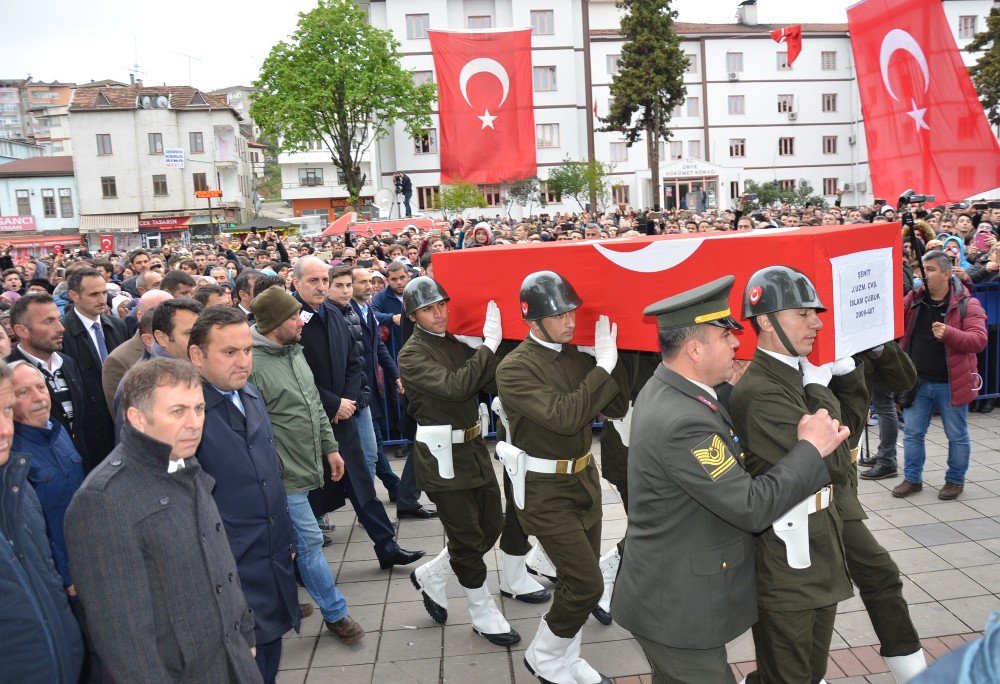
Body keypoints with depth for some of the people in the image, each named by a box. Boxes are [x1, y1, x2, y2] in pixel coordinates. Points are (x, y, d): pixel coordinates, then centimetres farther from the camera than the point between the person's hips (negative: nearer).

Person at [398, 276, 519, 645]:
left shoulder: (456, 342, 8)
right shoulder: (412, 355, -12)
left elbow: (483, 379, -1)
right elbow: (455, 386, -25)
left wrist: (493, 342, -14)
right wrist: (489, 344, -23)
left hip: (474, 446, 7)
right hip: (443, 454, -7)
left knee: (491, 526, 15)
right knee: (467, 538, 4)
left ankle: (430, 577, 34)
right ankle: (484, 615, 24)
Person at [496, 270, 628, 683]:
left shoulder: (577, 355, 2)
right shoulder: (515, 369, -18)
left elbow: (617, 408, -4)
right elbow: (563, 417, -30)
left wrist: (616, 356, -15)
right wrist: (603, 367, -26)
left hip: (584, 479, 7)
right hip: (546, 492, -7)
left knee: (577, 581, 16)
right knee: (586, 584, -6)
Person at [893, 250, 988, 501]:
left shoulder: (967, 304, -8)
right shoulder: (912, 300, 3)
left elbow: (979, 340, -17)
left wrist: (949, 334, -32)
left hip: (951, 384, -3)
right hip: (918, 382, 4)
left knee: (957, 436, 11)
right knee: (912, 432, 10)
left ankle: (955, 480, 28)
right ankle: (912, 478, 23)